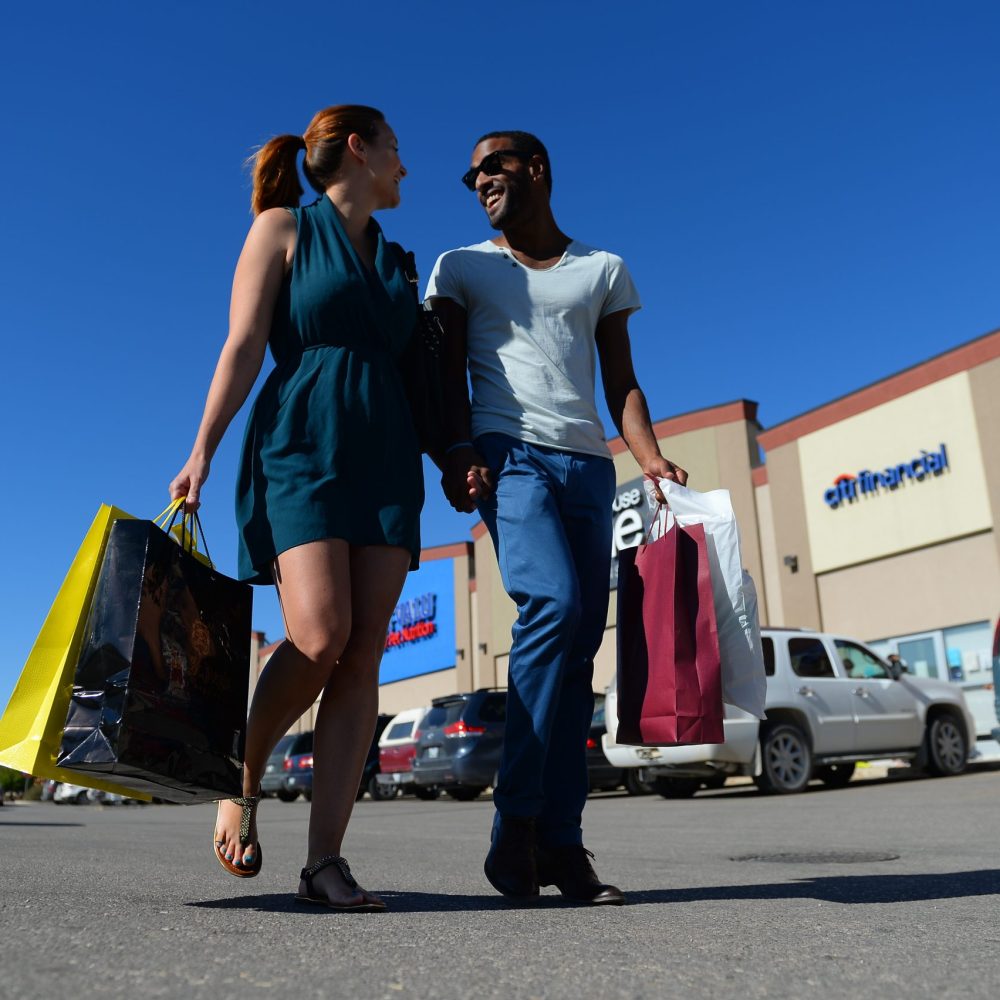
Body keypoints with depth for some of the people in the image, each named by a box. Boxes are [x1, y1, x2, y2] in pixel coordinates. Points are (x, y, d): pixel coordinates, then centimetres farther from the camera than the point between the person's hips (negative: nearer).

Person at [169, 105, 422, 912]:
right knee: (321, 636, -20)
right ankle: (242, 781, 9)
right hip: (300, 448, -5)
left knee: (363, 656, -7)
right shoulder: (283, 227, 8)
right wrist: (202, 451, -9)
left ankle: (325, 860, -4)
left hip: (386, 457, 5)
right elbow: (244, 346, -1)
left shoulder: (396, 260, 22)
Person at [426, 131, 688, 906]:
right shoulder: (461, 267, 19)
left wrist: (650, 456, -3)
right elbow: (449, 373, 7)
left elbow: (621, 380, 14)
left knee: (580, 647, -5)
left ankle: (561, 841, 0)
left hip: (589, 464, 3)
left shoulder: (604, 270, 22)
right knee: (553, 605, -26)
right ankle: (516, 821, -16)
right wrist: (459, 452, -11)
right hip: (509, 454, -3)